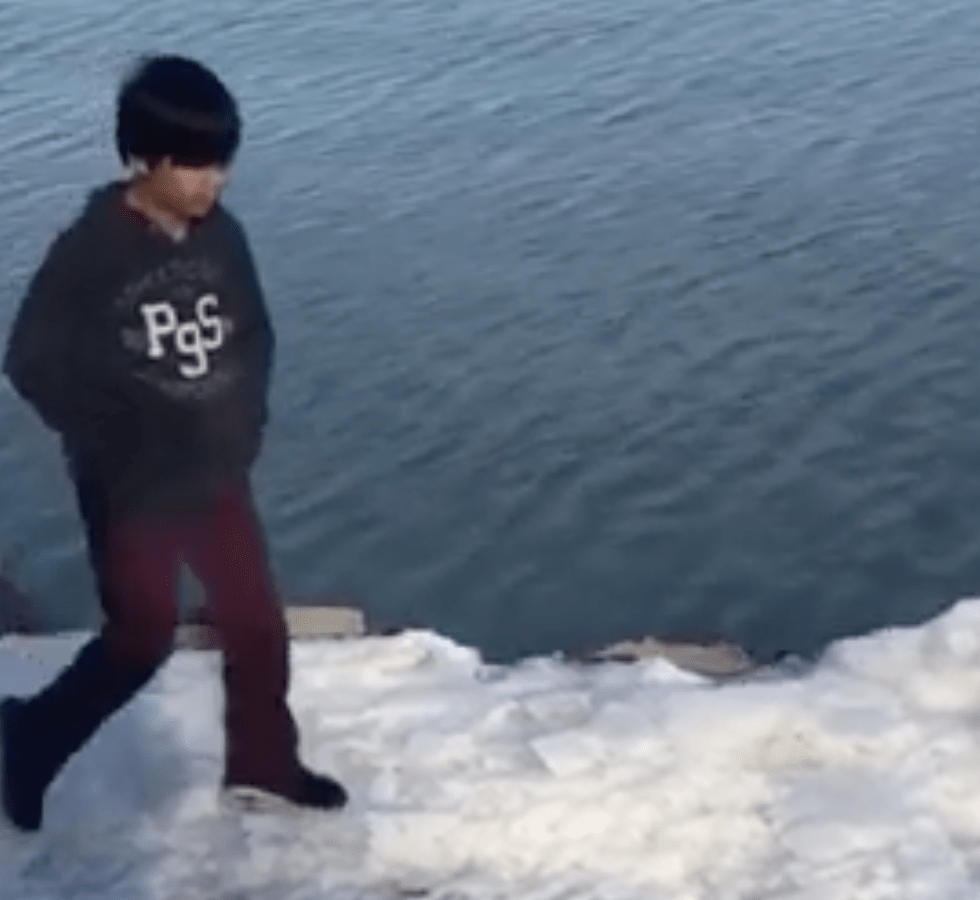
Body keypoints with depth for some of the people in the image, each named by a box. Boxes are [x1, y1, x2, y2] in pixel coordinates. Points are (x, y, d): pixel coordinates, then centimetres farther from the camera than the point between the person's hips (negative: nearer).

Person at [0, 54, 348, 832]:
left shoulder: (222, 235, -4)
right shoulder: (89, 251, -19)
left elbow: (254, 337, 9)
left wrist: (242, 425, -3)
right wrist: (115, 444, -13)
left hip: (216, 476, 5)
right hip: (132, 488, -5)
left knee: (258, 621, 12)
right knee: (142, 637, 5)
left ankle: (263, 762, 33)